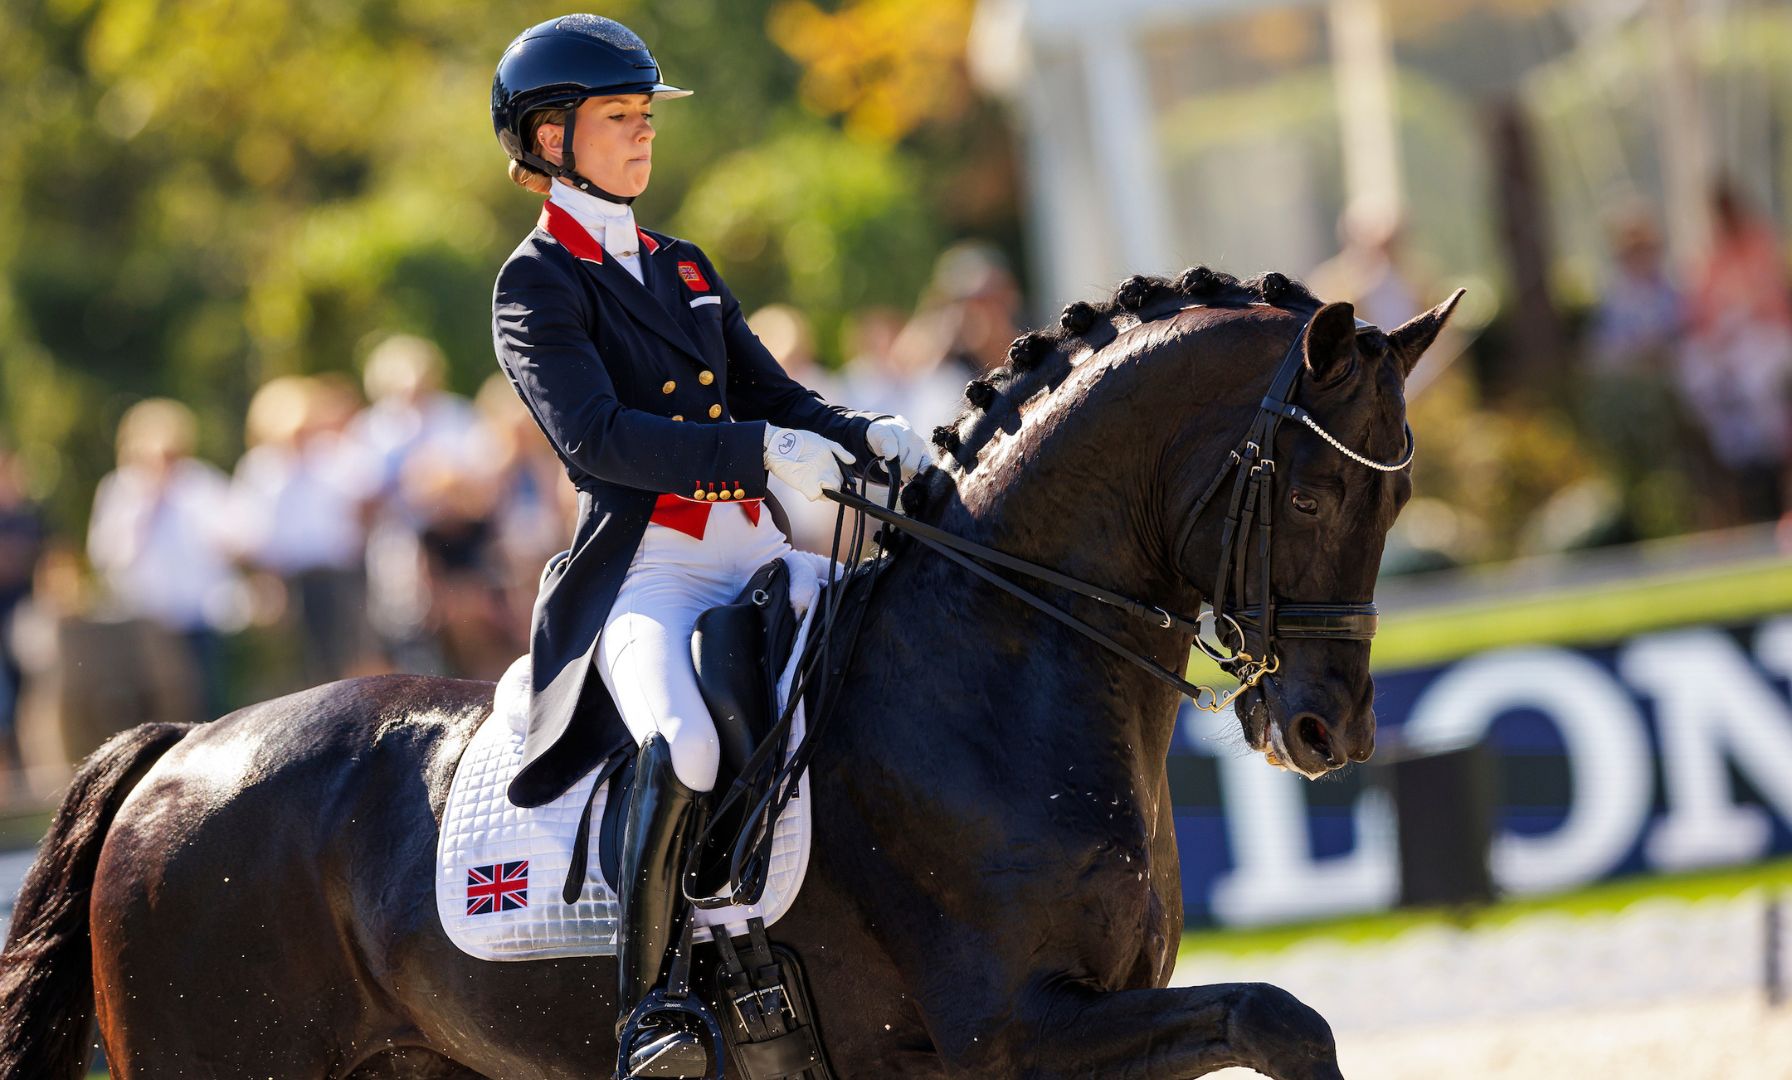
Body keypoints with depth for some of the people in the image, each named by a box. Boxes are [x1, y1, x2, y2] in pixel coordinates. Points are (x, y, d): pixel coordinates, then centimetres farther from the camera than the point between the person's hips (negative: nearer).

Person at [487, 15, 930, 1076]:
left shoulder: (683, 269, 22)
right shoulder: (537, 286, 0)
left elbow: (777, 398, 21)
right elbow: (595, 433, -14)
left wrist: (867, 435, -1)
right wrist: (761, 451, -23)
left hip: (758, 557, 8)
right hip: (645, 574, -8)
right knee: (686, 744, -35)